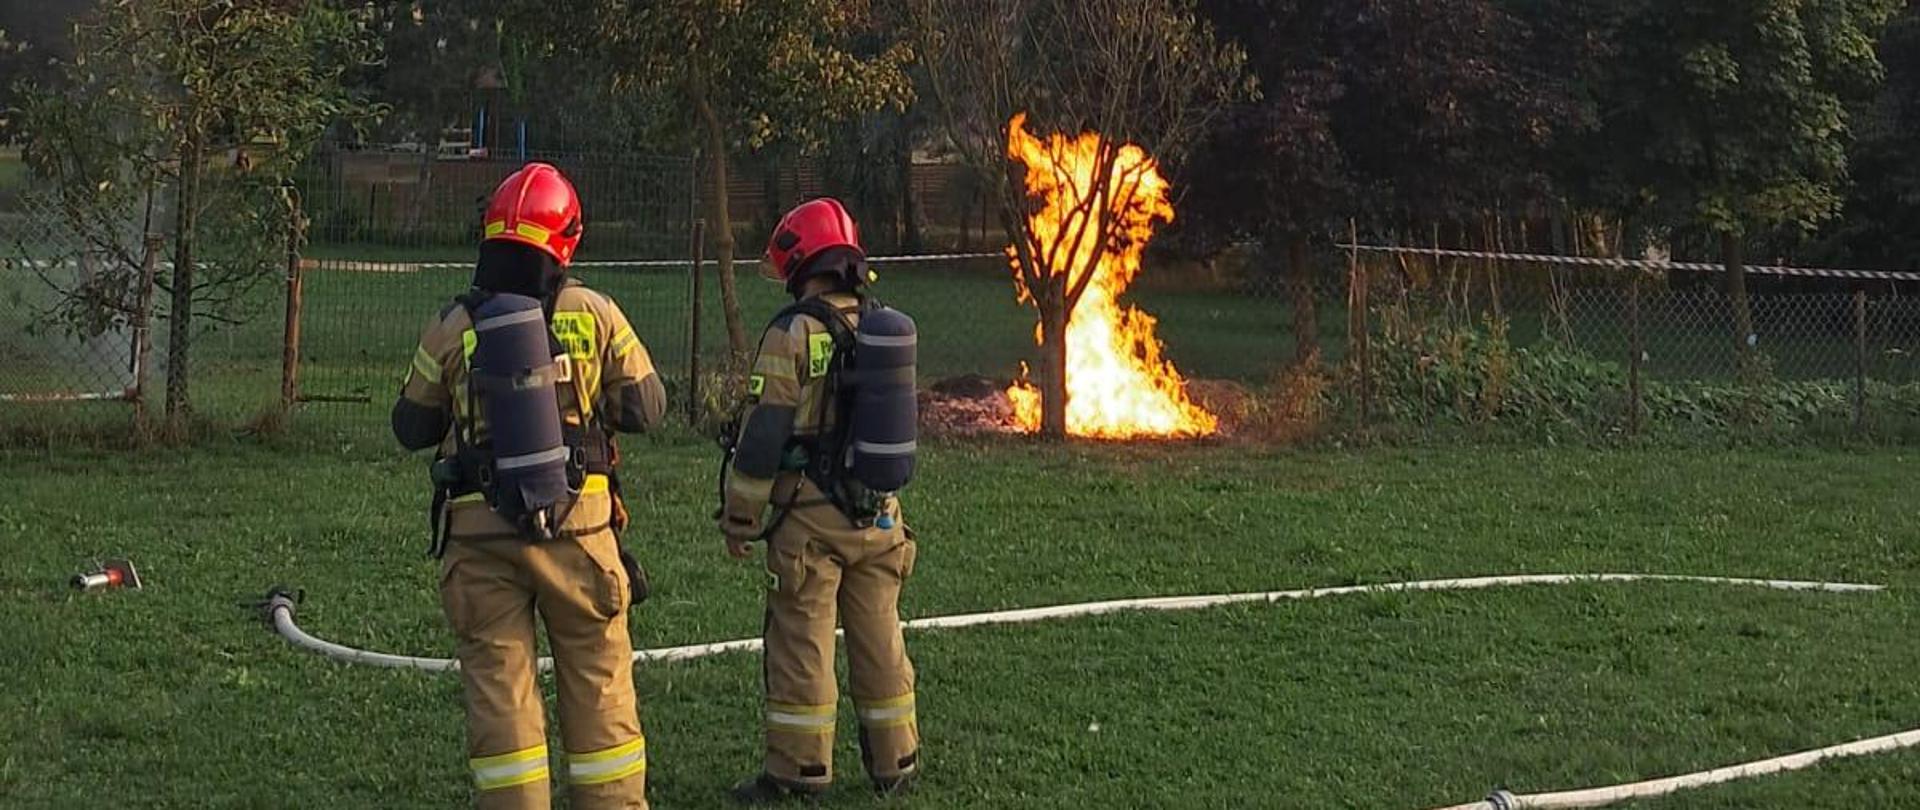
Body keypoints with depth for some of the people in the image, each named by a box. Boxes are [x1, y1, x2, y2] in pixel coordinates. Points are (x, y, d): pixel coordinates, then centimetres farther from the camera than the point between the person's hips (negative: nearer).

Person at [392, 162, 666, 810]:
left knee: (497, 683, 7)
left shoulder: (452, 328, -2)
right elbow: (647, 409, 3)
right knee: (599, 682, 10)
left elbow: (410, 430, 7)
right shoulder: (595, 315, -3)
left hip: (479, 533, 0)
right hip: (578, 526, 0)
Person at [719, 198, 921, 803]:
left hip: (809, 517, -6)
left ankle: (799, 770, 7)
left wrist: (739, 519, -5)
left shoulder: (795, 333, -12)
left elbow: (762, 436, -13)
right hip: (880, 516, 6)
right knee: (880, 640, 12)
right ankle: (894, 763, 20)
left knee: (800, 644, 2)